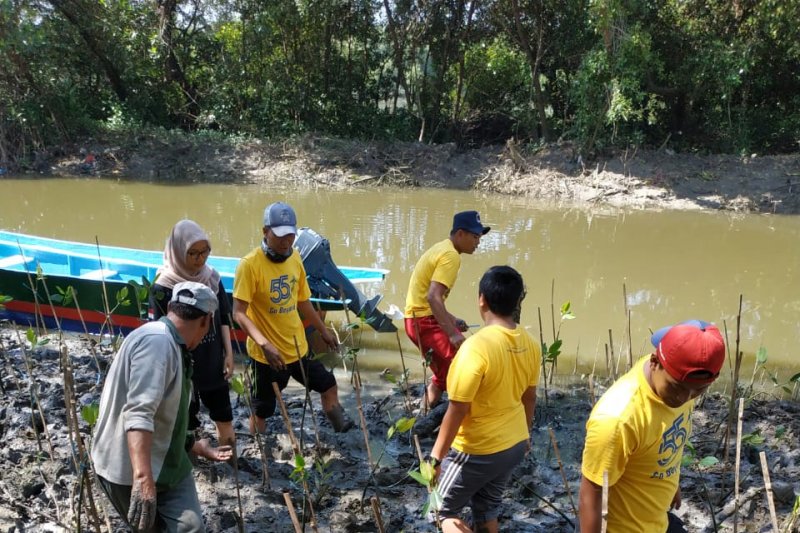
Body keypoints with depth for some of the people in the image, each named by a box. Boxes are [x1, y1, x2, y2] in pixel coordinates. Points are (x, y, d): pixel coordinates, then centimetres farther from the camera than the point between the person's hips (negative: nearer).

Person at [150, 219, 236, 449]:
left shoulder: (212, 278, -2)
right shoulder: (163, 287, -17)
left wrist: (229, 354, 3)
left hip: (214, 364, 5)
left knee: (227, 434, 15)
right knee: (187, 426, 11)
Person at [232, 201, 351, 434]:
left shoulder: (295, 258, 1)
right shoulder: (250, 264, -19)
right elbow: (239, 313, -22)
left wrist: (323, 330, 20)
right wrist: (264, 343, -33)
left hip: (298, 346, 6)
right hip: (268, 353, -6)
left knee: (328, 385, 17)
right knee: (261, 410, 9)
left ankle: (341, 427, 39)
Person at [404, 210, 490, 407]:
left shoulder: (441, 248, 15)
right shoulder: (451, 255, -16)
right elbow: (433, 297, -29)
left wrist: (451, 320, 22)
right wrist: (452, 333, -33)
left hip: (417, 319, 11)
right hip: (425, 321, -11)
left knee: (443, 374, 22)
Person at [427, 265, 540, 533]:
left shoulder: (477, 347, -27)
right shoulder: (530, 344, -5)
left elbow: (457, 410, -23)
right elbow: (529, 398, 8)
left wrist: (436, 456, -12)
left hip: (476, 451, -7)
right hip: (514, 446, 7)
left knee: (444, 509, 14)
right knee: (487, 510, 23)